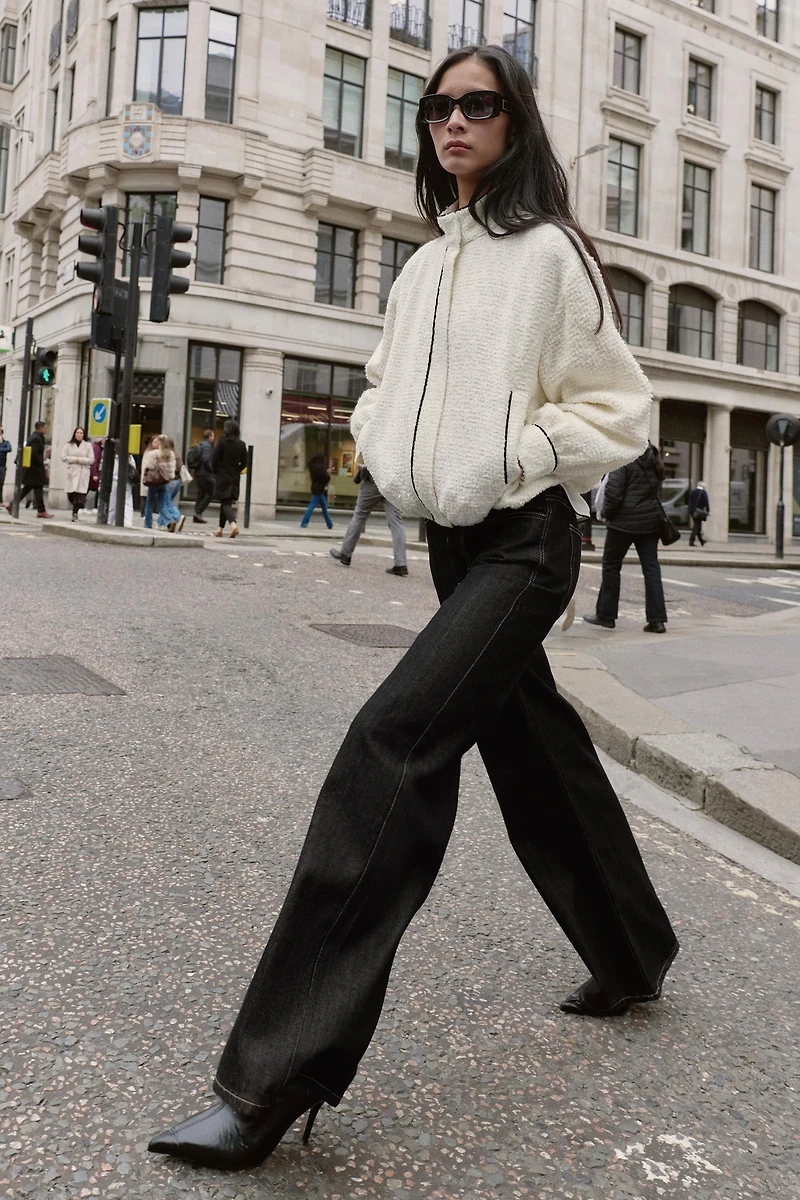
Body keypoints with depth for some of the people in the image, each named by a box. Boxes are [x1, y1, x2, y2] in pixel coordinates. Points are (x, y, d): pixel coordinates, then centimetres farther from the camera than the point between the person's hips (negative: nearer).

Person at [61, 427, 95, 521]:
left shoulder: (88, 445, 5)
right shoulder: (69, 445, 10)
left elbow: (91, 460, 0)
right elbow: (63, 457, 4)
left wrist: (80, 460, -9)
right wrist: (74, 459, -7)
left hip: (83, 472, -2)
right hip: (72, 471, 2)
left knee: (80, 493, -11)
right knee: (71, 494, -2)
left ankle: (75, 512, -5)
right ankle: (75, 510, 20)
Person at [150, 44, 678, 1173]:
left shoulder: (550, 253, -4)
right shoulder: (422, 268, 16)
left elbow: (618, 410, -4)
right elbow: (389, 386, 27)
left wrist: (505, 454, -15)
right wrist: (381, 437, 5)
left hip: (525, 541, -8)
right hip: (454, 539, 8)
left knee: (393, 745, -21)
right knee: (535, 754, 14)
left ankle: (276, 1077, -17)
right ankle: (630, 955, 36)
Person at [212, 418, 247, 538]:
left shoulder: (222, 442, -11)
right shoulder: (241, 445, 1)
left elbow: (214, 459, -10)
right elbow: (244, 463, 3)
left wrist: (215, 472, 5)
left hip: (222, 476, -4)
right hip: (235, 478, 4)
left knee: (226, 502, -4)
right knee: (226, 502, 15)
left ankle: (233, 524, -27)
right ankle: (220, 528, 22)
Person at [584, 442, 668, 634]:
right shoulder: (653, 459, 9)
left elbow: (613, 492, -16)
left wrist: (607, 513, -1)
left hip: (625, 521, -6)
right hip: (651, 521, 6)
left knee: (611, 565, 8)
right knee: (651, 567, 4)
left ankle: (606, 615, 14)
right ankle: (656, 619, 0)